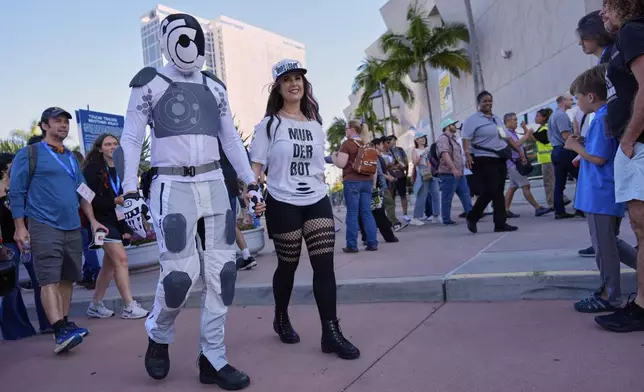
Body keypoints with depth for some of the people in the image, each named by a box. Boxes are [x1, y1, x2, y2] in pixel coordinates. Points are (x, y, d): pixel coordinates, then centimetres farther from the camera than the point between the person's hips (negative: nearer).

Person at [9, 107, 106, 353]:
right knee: (49, 279, -10)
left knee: (67, 278, 8)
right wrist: (20, 227, -8)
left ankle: (64, 324, 17)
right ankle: (60, 332, -16)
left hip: (73, 227, 6)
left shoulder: (71, 158, 18)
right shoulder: (29, 154, 1)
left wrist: (92, 221, 15)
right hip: (44, 227, -6)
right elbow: (16, 192, -2)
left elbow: (82, 192, 21)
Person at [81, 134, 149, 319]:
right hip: (102, 220, -6)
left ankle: (95, 305, 22)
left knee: (110, 264, 9)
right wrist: (115, 201, -21)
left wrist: (127, 228, 8)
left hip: (118, 221, 6)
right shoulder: (93, 169, -5)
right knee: (121, 259, -14)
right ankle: (129, 307, -10)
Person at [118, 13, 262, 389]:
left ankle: (213, 359, 14)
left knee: (221, 272, 1)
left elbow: (231, 139, 17)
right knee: (181, 273, -10)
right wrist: (131, 193, -9)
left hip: (214, 184, 5)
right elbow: (131, 140, 1)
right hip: (172, 187, -4)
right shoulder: (149, 83, 3)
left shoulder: (214, 86, 16)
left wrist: (252, 183, 11)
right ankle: (159, 336, 24)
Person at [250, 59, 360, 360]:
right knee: (288, 265, 8)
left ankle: (331, 332, 1)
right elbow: (256, 165, -6)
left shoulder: (315, 125, 13)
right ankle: (281, 320, 34)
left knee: (324, 265, -5)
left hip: (317, 202, 4)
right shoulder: (269, 124, -1)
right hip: (283, 205, -4)